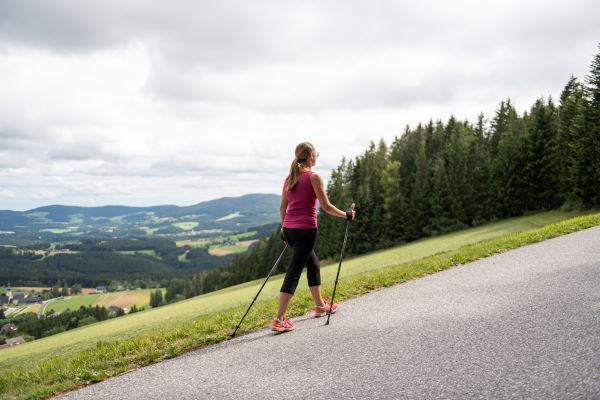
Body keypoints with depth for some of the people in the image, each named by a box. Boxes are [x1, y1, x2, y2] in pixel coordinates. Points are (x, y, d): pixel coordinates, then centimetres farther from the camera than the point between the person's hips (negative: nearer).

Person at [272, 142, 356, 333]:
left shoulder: (289, 178, 11)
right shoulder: (314, 177, -9)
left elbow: (282, 207, 13)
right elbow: (326, 206, -10)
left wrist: (284, 229, 22)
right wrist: (347, 215, 3)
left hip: (289, 229, 8)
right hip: (306, 229, -8)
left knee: (313, 263, 24)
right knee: (293, 273, -6)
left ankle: (320, 305, 38)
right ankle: (279, 320, -7)